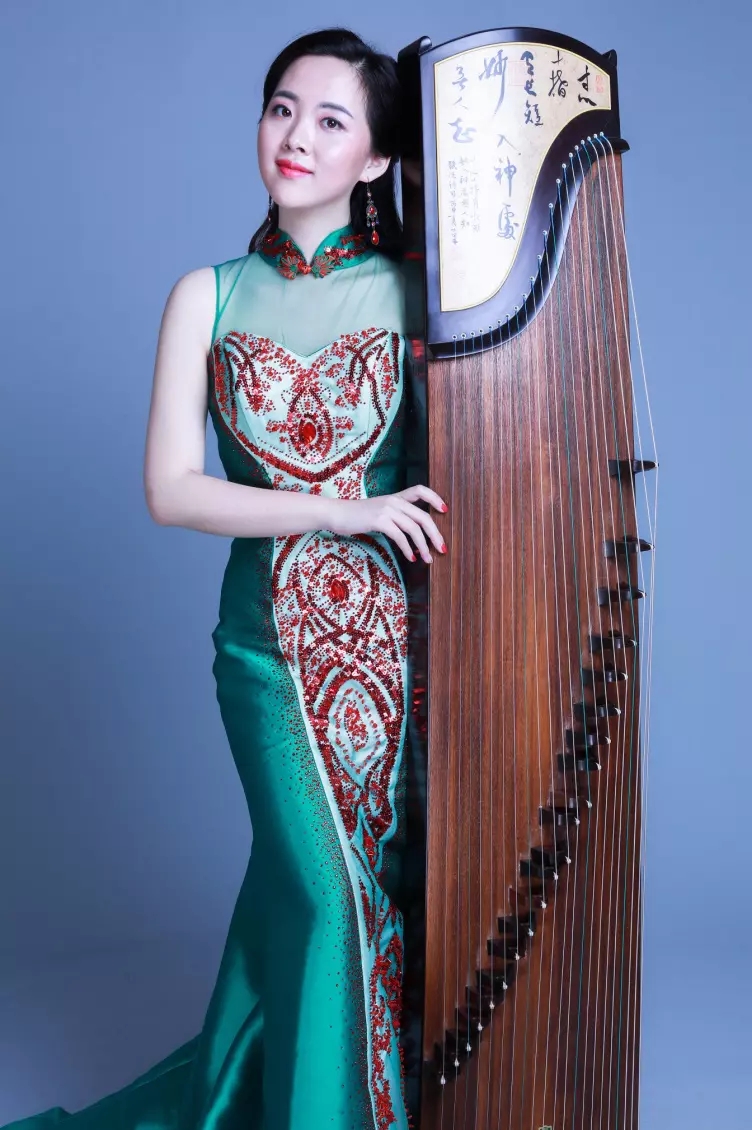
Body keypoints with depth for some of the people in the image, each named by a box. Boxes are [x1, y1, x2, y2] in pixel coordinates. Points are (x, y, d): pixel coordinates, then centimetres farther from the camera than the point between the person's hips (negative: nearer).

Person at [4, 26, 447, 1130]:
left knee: (400, 878, 7)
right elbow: (171, 490, -3)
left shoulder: (416, 287, 3)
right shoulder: (210, 296, 5)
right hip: (270, 639, 0)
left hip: (398, 627, 1)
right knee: (324, 890, -1)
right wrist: (346, 510, -10)